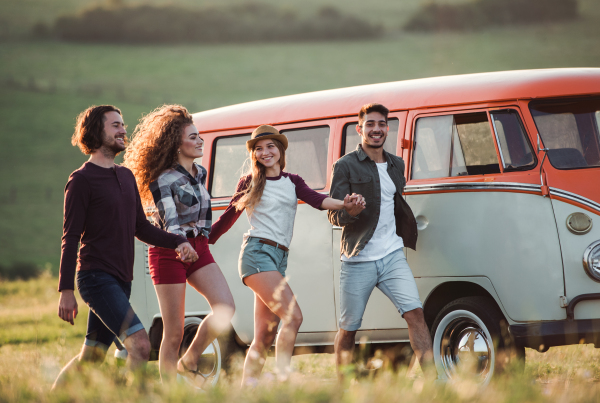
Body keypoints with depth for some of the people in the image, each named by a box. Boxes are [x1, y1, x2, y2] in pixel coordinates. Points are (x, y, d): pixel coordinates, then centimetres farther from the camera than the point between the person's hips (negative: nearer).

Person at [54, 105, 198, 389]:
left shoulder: (126, 177, 18)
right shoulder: (82, 180, -7)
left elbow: (141, 227, 21)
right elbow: (70, 238, -9)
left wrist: (177, 242, 3)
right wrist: (66, 291, -13)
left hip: (121, 281, 8)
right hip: (97, 278, -8)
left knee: (92, 355, 11)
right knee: (140, 345, -20)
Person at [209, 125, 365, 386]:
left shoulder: (292, 182, 17)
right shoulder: (249, 182, 8)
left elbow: (316, 200, -1)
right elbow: (227, 219, 15)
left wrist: (345, 204, -19)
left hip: (280, 258, 5)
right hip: (257, 252, -5)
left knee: (265, 335, 3)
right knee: (293, 316, -21)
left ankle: (246, 387, 6)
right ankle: (283, 378, -22)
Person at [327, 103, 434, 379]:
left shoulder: (396, 165, 15)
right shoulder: (346, 166, -2)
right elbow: (334, 216, -6)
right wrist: (349, 210, -28)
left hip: (392, 256, 4)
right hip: (358, 261, -4)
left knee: (415, 313, -13)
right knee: (348, 328, 4)